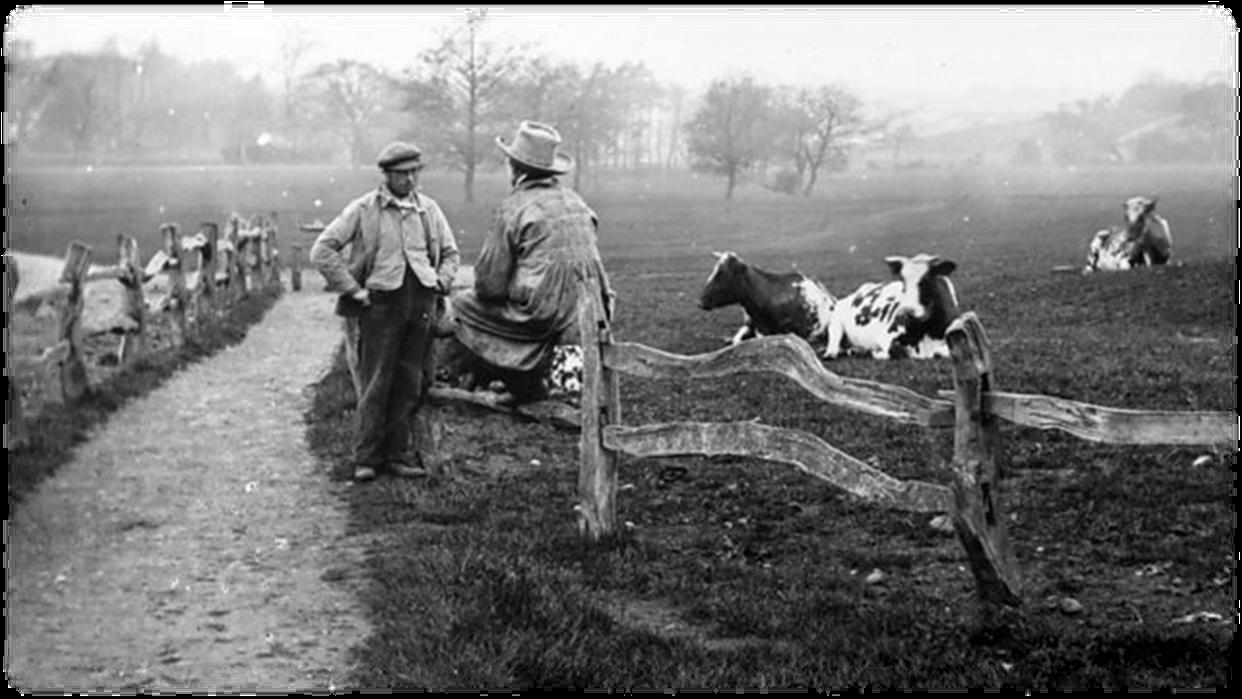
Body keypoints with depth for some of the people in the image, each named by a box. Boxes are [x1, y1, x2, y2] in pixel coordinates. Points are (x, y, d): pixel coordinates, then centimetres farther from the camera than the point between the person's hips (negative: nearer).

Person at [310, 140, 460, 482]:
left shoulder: (429, 209, 12)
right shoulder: (363, 209, -1)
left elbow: (451, 253, 24)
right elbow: (323, 250, -3)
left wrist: (441, 283, 6)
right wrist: (352, 289, -8)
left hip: (421, 303, 4)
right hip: (380, 303, -4)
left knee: (411, 383, 5)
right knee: (376, 383, -4)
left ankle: (396, 454, 14)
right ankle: (365, 458, 3)